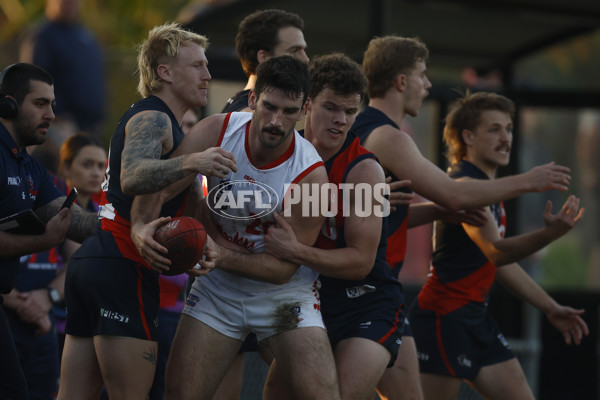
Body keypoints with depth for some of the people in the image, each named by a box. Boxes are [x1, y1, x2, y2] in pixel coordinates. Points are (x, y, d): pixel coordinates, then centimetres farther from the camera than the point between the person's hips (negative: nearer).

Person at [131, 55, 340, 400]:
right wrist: (141, 225, -36)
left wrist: (223, 256, -35)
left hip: (283, 293, -2)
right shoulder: (217, 132, -14)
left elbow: (285, 266, -20)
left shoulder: (310, 174, -22)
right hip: (218, 289, 2)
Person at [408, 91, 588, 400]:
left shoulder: (488, 188, 16)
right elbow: (495, 250, -29)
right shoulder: (465, 184, -16)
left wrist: (550, 308, 22)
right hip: (444, 316, -10)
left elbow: (501, 261, 23)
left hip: (476, 317, 10)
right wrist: (550, 234, -44)